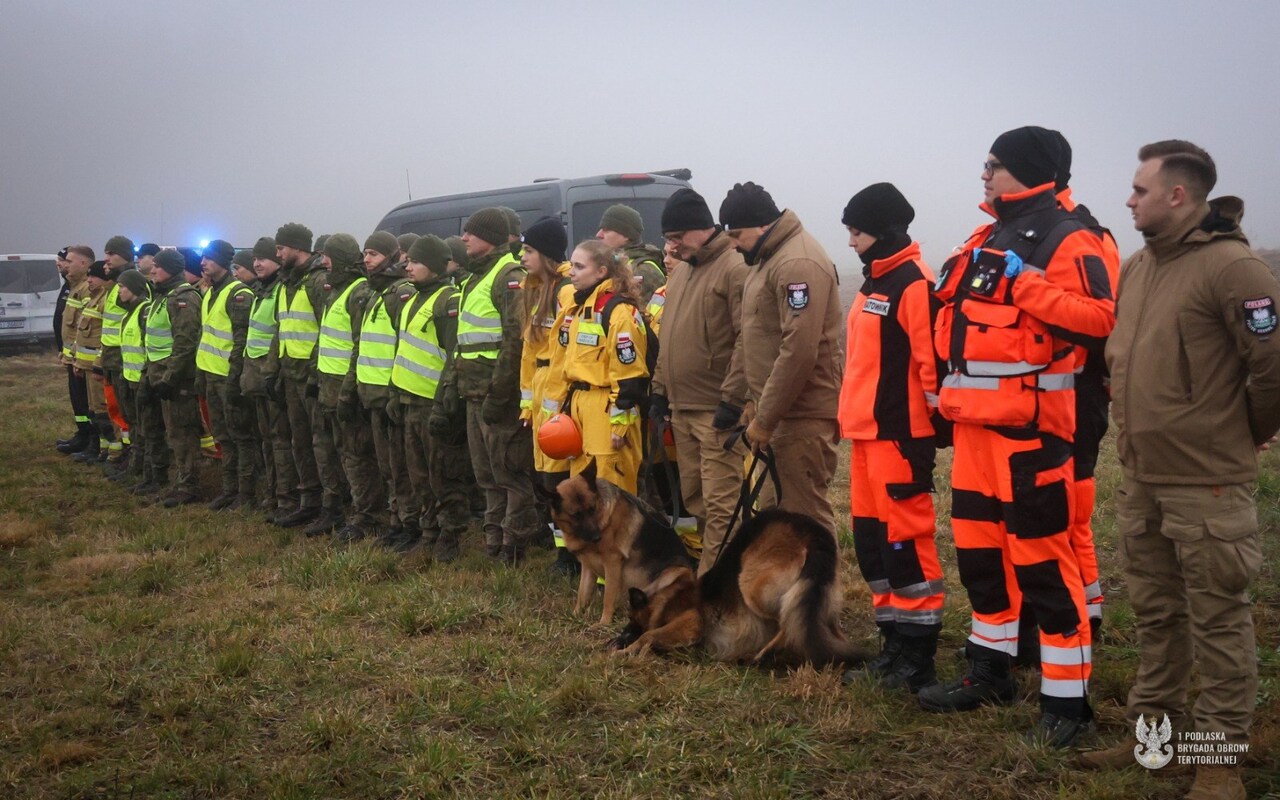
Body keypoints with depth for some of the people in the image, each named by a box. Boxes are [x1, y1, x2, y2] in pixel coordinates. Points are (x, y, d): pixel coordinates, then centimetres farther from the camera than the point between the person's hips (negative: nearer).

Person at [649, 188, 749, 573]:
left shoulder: (735, 268, -13)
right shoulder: (680, 271, 17)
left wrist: (732, 399, -20)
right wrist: (660, 390, 18)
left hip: (717, 411, -9)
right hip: (680, 408, 9)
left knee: (720, 504, -5)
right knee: (694, 498, 15)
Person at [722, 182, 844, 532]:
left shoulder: (798, 263, -17)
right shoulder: (767, 258, 16)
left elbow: (799, 351, -23)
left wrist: (765, 418, -19)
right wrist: (755, 401, 17)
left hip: (803, 414, -10)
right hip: (778, 409, 10)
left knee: (806, 513, -6)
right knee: (786, 507, 15)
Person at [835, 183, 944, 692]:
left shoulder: (913, 284, -13)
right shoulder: (873, 282, 17)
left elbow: (933, 359, -18)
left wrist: (936, 418, -17)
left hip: (899, 435, -10)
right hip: (867, 431, 10)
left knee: (905, 538, -5)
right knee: (871, 537, 13)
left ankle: (917, 659, 3)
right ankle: (895, 645, 24)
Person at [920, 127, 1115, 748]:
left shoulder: (1066, 239, -9)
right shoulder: (988, 239, 18)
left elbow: (1099, 317, -21)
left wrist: (1027, 283, -24)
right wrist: (950, 394, 17)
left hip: (1028, 425, -9)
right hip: (975, 421, 9)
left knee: (1042, 557, -6)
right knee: (978, 548, 17)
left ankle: (1067, 700, 2)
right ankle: (991, 671, 32)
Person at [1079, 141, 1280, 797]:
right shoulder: (1137, 266, 10)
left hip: (1207, 485, -8)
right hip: (1139, 479, 8)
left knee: (1217, 619, 2)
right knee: (1155, 612, 17)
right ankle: (1155, 726, 30)